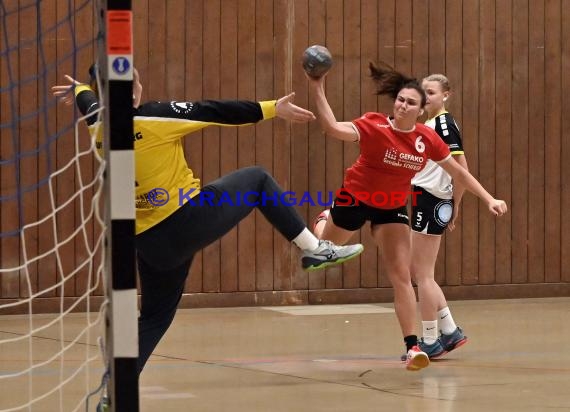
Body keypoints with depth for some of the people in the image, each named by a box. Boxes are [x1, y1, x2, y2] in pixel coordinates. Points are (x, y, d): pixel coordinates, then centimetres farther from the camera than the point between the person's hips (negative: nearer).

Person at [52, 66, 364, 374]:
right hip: (189, 219, -5)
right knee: (257, 179, 16)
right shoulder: (154, 117, -16)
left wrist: (79, 88, 51)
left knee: (155, 316, 19)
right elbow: (217, 112, -11)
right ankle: (314, 248, 16)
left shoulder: (99, 127, 2)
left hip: (151, 244, 5)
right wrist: (272, 109, -4)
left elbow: (86, 99, 28)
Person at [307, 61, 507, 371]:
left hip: (392, 207, 2)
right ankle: (324, 220, 63)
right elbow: (333, 128, -43)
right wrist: (317, 91, -54)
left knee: (401, 276, -9)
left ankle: (412, 346, -8)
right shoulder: (374, 127, -27)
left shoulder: (427, 138, -16)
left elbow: (458, 172, -4)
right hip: (356, 199, -2)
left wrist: (489, 199, -7)